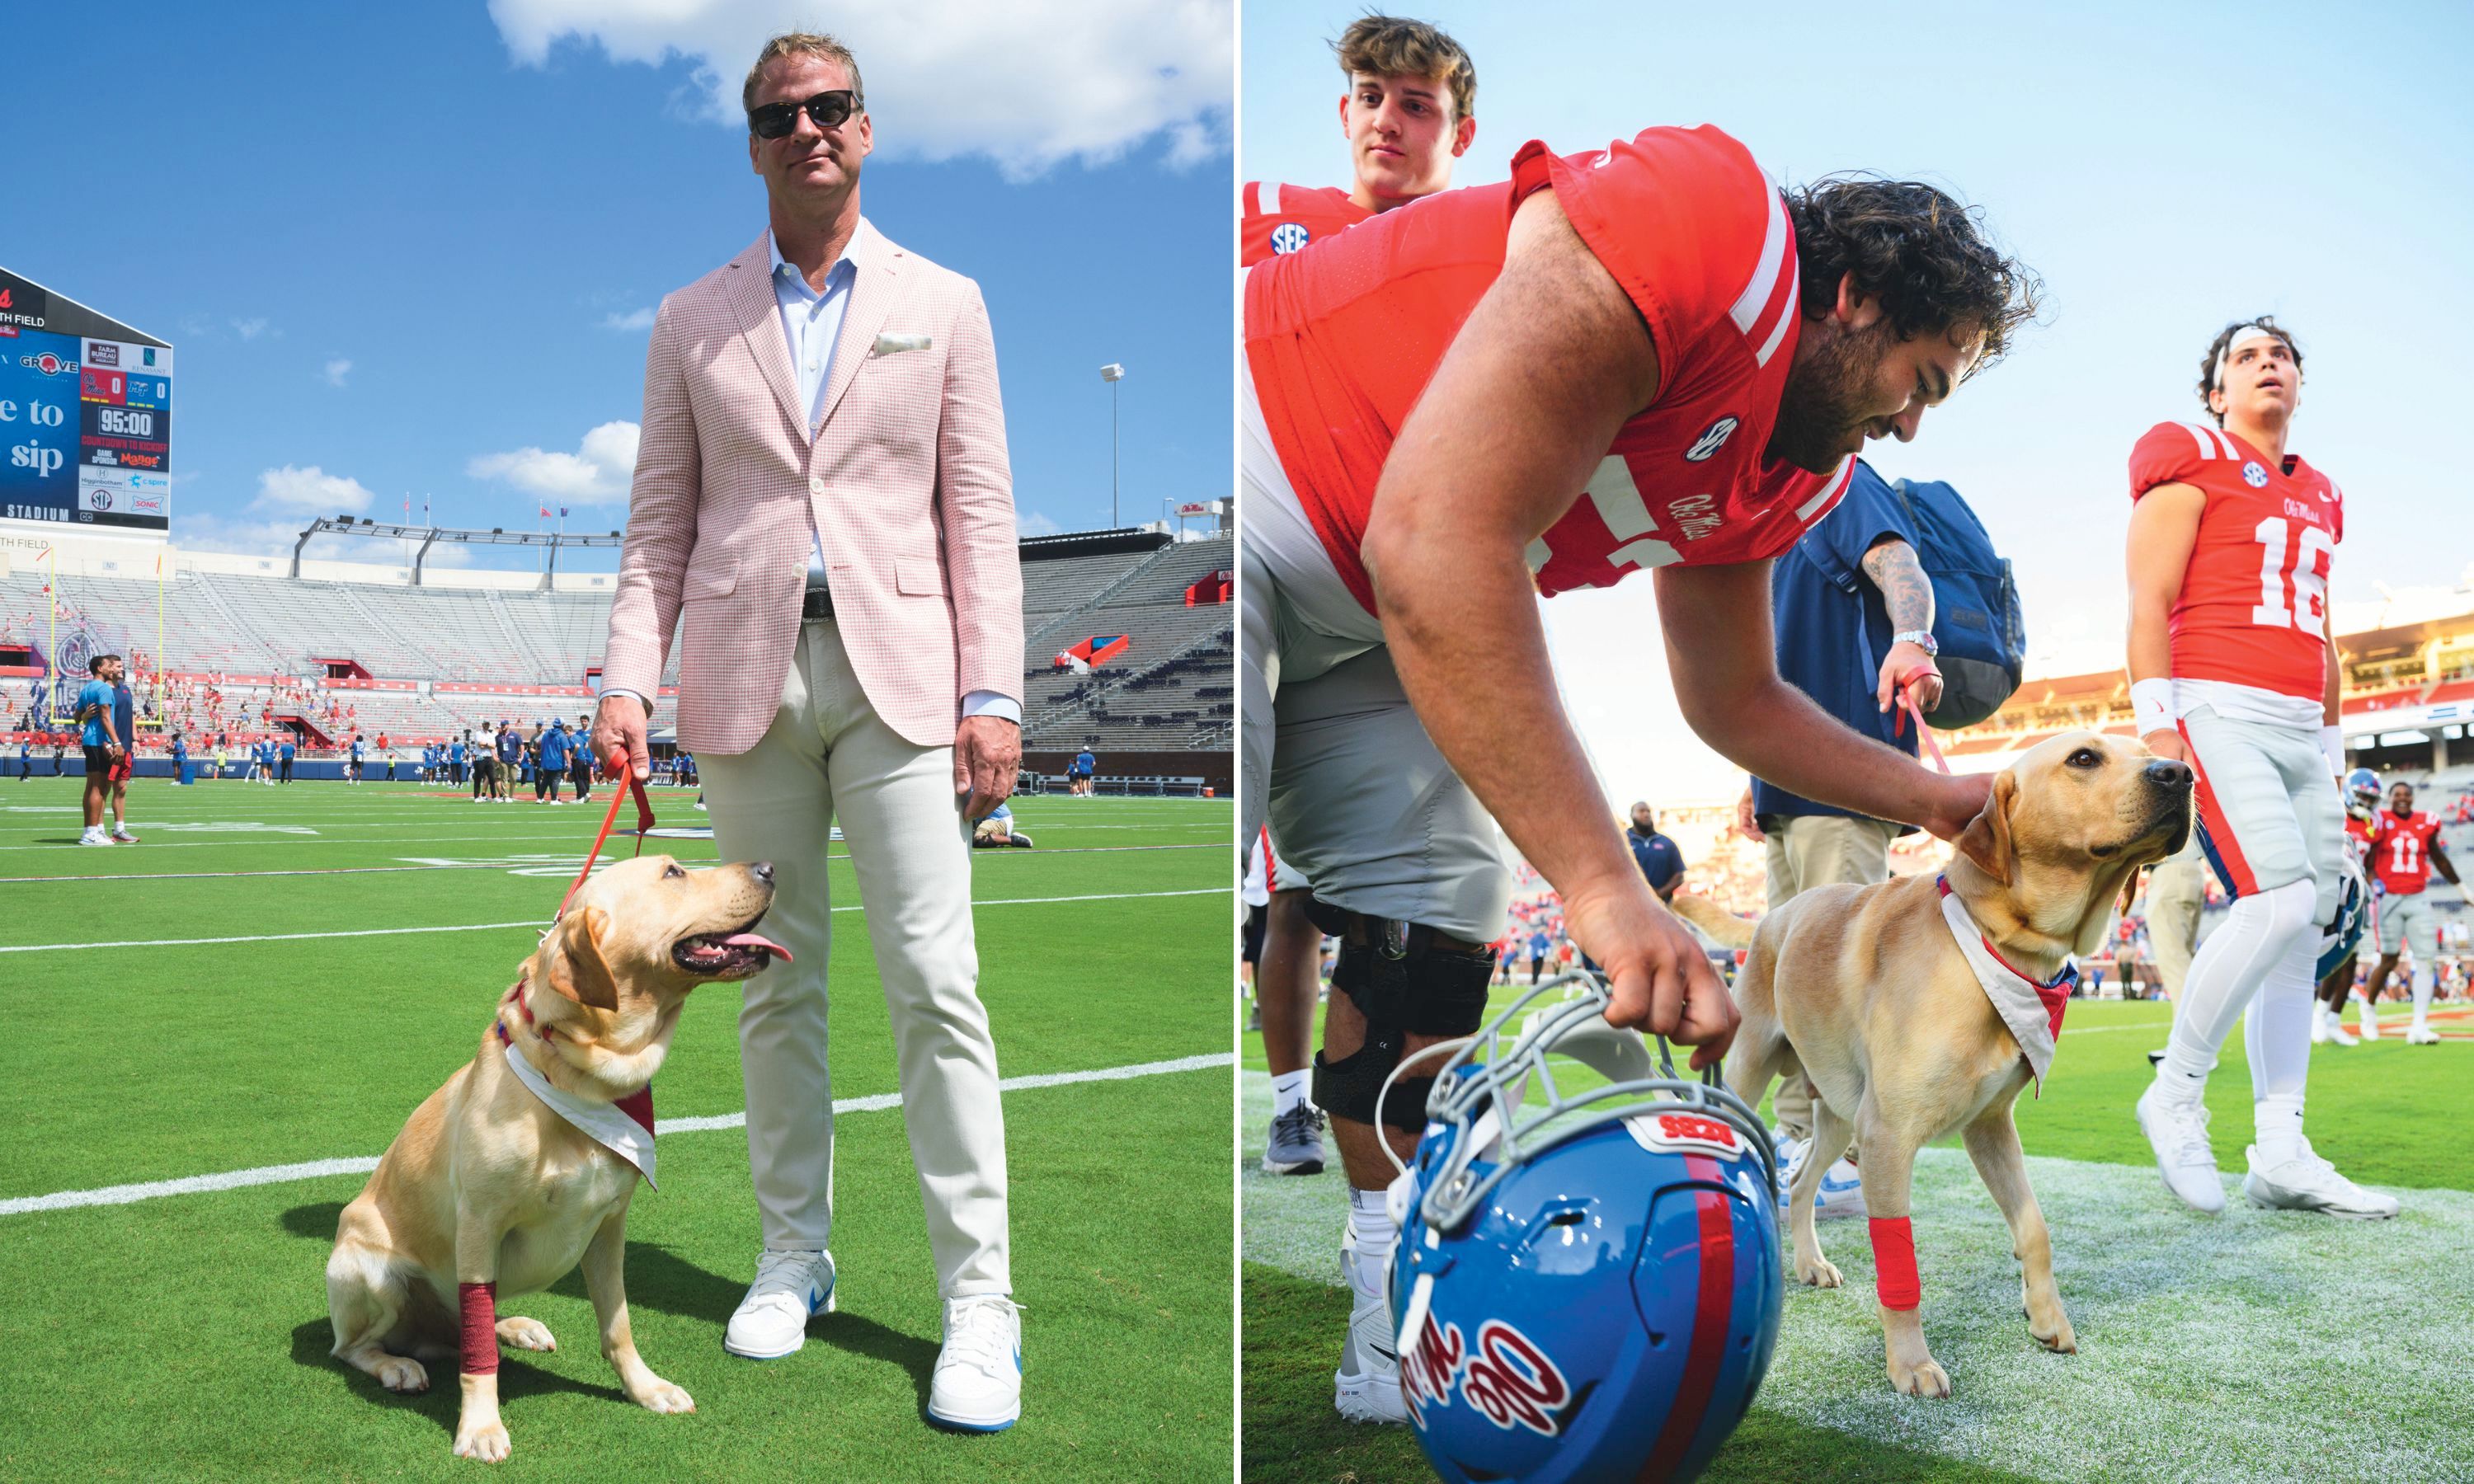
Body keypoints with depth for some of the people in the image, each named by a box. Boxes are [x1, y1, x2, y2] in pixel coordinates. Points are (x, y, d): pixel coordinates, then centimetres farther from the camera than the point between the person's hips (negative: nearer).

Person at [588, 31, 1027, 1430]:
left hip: (896, 671, -2)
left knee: (936, 982, -8)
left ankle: (980, 1300, -2)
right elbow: (661, 524, 11)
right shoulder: (693, 322, 13)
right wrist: (629, 681, -3)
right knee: (777, 984, 8)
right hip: (747, 679, 2)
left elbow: (980, 516, 4)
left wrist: (991, 694, -4)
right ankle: (796, 1253, 22)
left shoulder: (944, 304, 10)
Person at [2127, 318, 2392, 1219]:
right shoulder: (2190, 460, 2)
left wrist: (2331, 750, 22)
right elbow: (2149, 604, -7)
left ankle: (2280, 1153, 5)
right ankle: (2175, 1094, -6)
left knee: (2304, 929, 2)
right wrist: (2157, 726, -16)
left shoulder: (2319, 495, 23)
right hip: (2218, 709, -8)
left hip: (2300, 729, 8)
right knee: (2279, 901, -22)